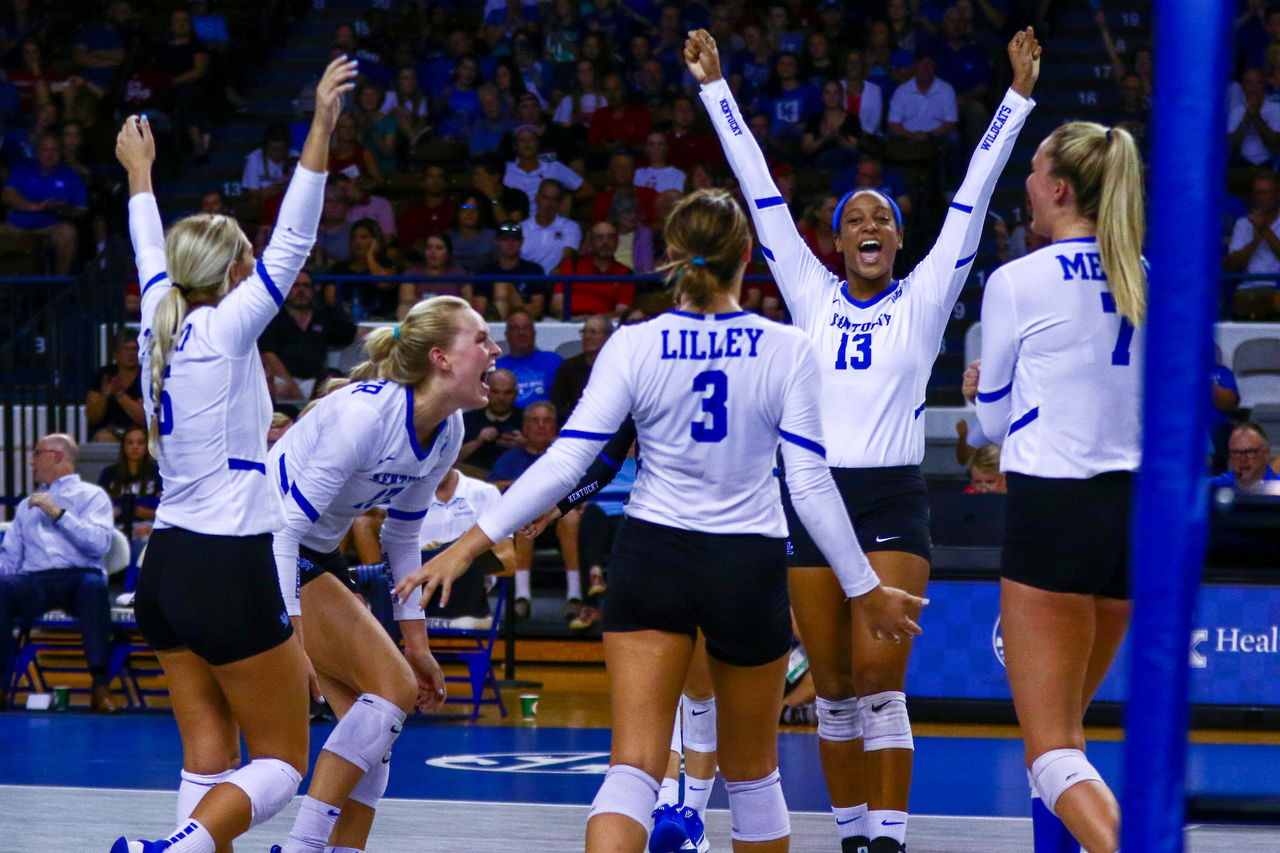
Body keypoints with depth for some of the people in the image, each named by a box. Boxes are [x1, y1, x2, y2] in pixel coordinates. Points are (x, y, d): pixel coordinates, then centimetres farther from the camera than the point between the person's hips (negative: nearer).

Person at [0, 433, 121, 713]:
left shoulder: (91, 495, 14)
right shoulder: (27, 506, 30)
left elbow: (100, 544, -4)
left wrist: (58, 514, -8)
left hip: (78, 577, -3)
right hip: (34, 583, 3)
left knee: (93, 585, -39)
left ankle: (101, 687, -46)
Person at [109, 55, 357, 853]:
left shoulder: (162, 324, 7)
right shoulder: (223, 330, -9)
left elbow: (153, 254, 26)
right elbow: (293, 244, -17)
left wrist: (139, 172, 42)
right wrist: (321, 128, -20)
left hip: (165, 568, 8)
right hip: (230, 571, -8)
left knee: (210, 763, 6)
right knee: (281, 764, -2)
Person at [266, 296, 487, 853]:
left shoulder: (447, 430, 1)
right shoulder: (366, 412, -25)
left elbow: (402, 535, 14)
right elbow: (287, 524, -27)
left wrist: (415, 642, 14)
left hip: (315, 556, 9)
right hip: (263, 554, -9)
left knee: (369, 714, 2)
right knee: (394, 687, -15)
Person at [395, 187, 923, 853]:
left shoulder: (634, 346, -6)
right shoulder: (787, 351, -7)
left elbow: (564, 463, -10)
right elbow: (811, 486, -8)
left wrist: (472, 542, -5)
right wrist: (866, 591, 2)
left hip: (651, 556, 0)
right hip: (749, 569, 0)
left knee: (633, 766, -6)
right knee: (752, 772, 17)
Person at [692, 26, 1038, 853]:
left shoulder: (923, 303, 6)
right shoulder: (813, 296, 10)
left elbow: (972, 201, 2)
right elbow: (760, 189, 11)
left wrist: (1018, 98, -2)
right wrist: (715, 88, 11)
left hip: (893, 504, -2)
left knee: (880, 682, -12)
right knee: (834, 691, 5)